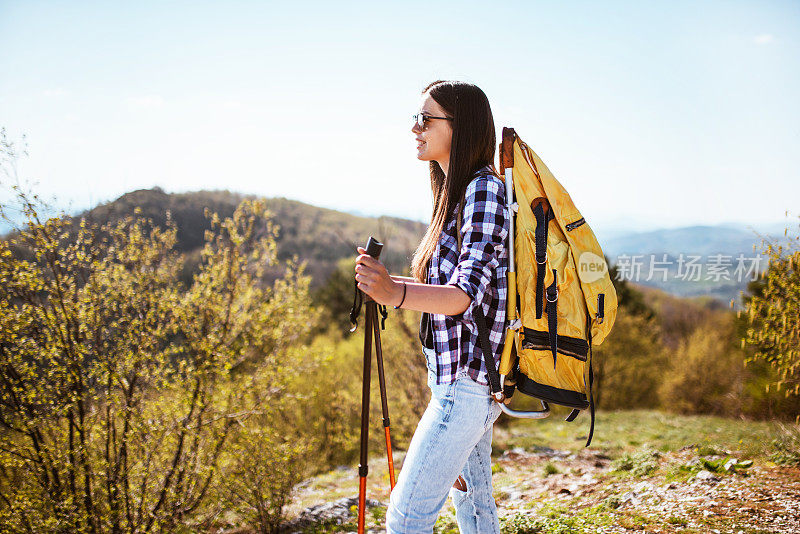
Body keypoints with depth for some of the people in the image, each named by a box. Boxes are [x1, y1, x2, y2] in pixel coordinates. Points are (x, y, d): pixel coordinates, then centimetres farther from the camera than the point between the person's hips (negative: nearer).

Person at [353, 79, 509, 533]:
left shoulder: (485, 189, -15)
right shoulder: (456, 194, 15)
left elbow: (466, 294, -27)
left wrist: (397, 294, -42)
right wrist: (389, 283, 15)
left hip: (470, 378, -10)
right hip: (468, 377, 10)